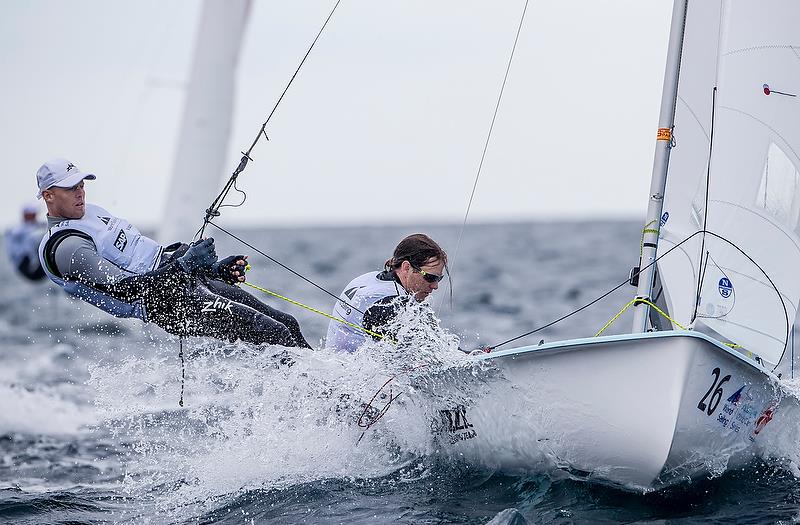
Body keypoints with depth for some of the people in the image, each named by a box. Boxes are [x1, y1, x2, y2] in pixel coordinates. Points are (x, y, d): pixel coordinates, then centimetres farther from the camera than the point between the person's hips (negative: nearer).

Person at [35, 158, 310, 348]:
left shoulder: (89, 212, 20)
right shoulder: (63, 247, -10)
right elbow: (124, 286, -20)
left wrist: (214, 269, 19)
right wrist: (184, 264, -25)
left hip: (193, 278, 10)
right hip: (170, 301, -10)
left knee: (287, 324, 4)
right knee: (275, 335, -18)